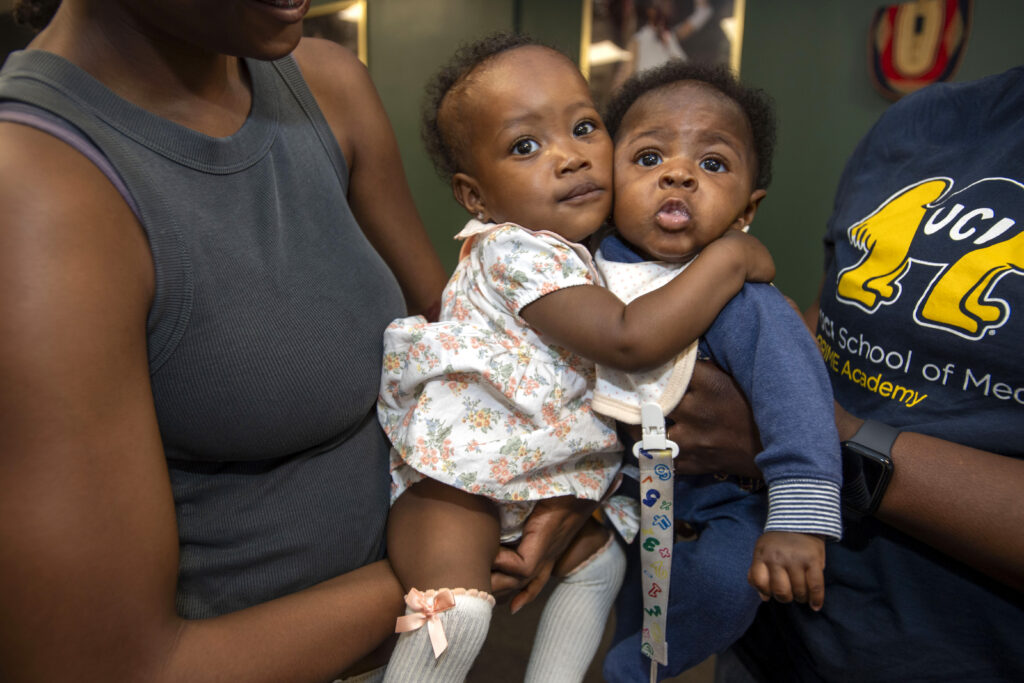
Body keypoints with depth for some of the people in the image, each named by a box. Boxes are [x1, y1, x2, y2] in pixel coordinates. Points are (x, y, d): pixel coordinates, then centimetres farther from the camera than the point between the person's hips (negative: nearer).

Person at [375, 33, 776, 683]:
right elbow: (628, 339, -34)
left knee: (596, 559, 17)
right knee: (456, 611, -23)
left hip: (537, 467, 10)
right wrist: (727, 257, -26)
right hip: (459, 464, -9)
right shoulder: (517, 250, -26)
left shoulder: (568, 241, 4)